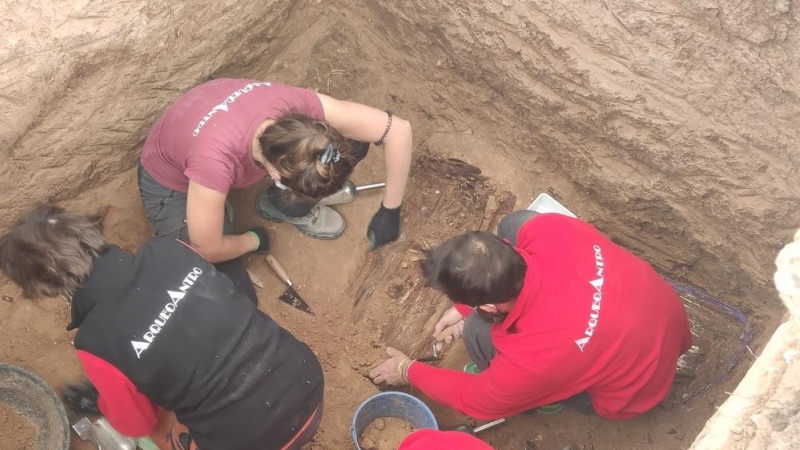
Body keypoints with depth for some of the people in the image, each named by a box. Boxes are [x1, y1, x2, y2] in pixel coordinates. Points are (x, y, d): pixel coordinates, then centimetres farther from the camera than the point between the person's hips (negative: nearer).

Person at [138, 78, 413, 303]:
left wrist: (390, 210, -20)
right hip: (171, 181, -3)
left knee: (352, 143, -14)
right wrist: (255, 240, -10)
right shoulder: (214, 161, -45)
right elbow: (208, 250, -28)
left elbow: (398, 129, -24)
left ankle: (280, 205, 9)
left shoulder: (298, 107, -33)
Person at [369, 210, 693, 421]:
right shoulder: (548, 230, -30)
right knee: (514, 222, -4)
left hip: (635, 390, -5)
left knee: (478, 332, -20)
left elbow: (475, 400, -16)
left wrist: (408, 371, -1)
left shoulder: (536, 355, -40)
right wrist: (465, 308, 2)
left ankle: (552, 395, 12)